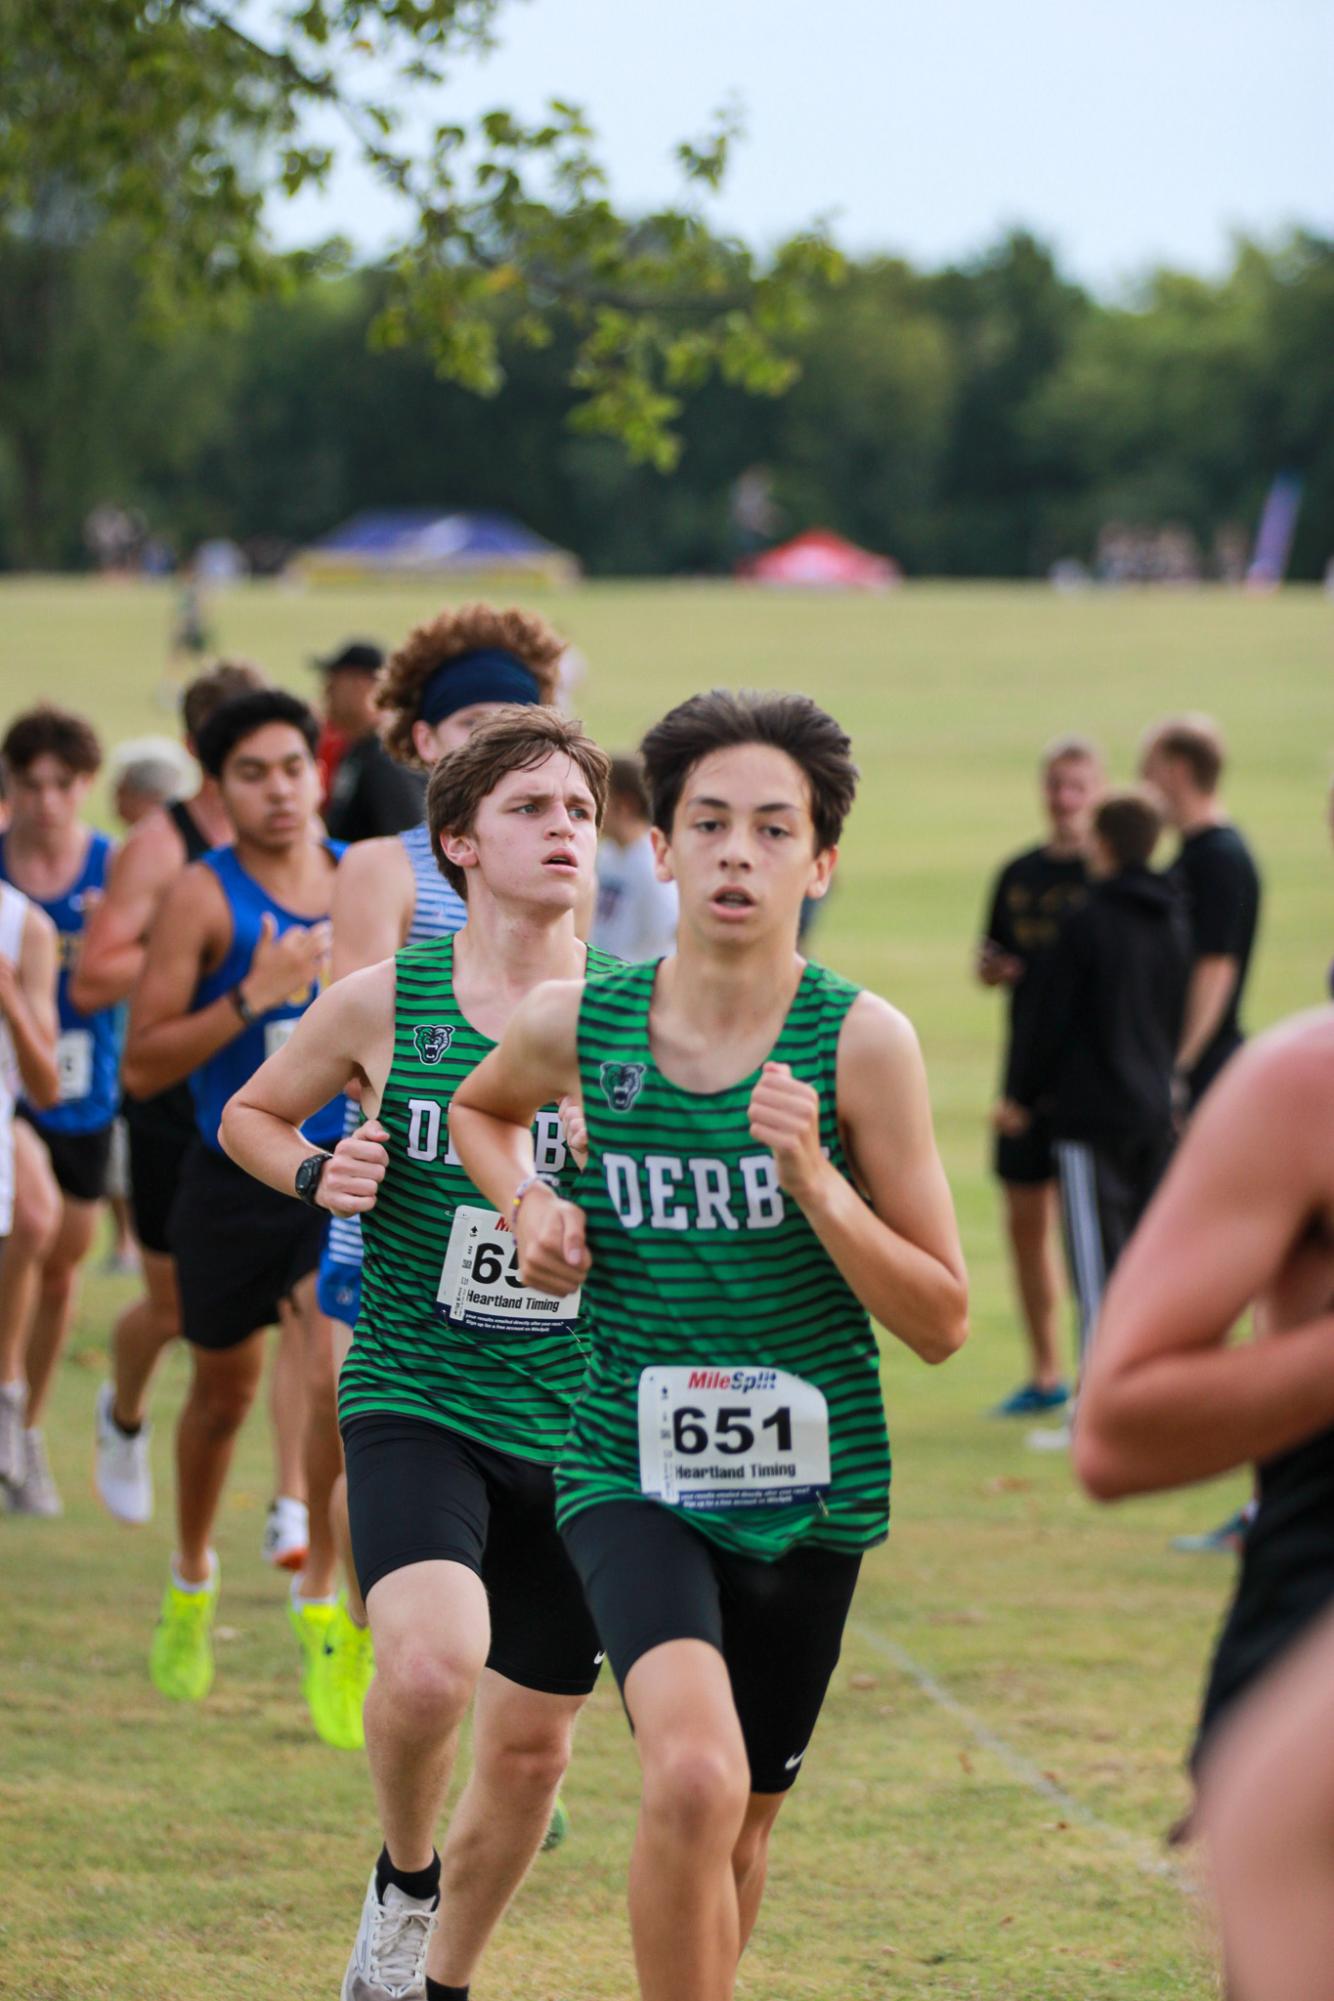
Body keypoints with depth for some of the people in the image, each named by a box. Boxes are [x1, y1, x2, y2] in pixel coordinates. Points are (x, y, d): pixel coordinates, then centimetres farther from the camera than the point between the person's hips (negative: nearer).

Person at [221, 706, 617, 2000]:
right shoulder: (382, 1005, -2)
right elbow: (251, 1114, 15)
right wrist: (315, 1176, -7)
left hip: (575, 1427, 3)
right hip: (415, 1399, -3)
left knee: (532, 1743, 10)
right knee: (432, 1662, -29)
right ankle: (404, 1876, 3)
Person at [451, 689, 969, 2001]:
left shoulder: (860, 1041, -9)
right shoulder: (575, 1025, -3)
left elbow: (940, 1325, -6)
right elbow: (480, 1109, 23)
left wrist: (814, 1182, -20)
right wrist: (531, 1205, 3)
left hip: (806, 1486, 1)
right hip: (632, 1471, -1)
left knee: (740, 1834, 16)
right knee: (694, 1779, -26)